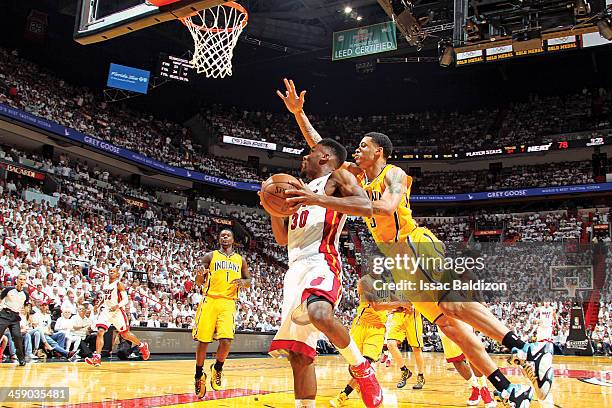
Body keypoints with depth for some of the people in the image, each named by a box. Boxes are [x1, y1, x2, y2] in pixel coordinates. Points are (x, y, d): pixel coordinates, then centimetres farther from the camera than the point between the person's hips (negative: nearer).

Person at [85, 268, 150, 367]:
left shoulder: (119, 284, -8)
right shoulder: (104, 285, 11)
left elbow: (125, 299, -15)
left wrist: (117, 306, -31)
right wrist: (100, 306, 16)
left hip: (117, 311, -5)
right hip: (106, 310, 5)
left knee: (125, 334, 6)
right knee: (100, 332, -15)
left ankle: (142, 346, 29)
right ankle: (97, 357, -15)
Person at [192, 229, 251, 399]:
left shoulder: (240, 259, 15)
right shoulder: (210, 256, 9)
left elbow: (249, 281, 19)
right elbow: (199, 282, 8)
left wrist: (243, 282, -5)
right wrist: (200, 275, -16)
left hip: (228, 303, 1)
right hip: (210, 300, -1)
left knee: (226, 341, -15)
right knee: (203, 341, -1)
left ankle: (217, 369, 14)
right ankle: (199, 375, 21)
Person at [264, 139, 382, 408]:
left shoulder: (338, 178, 8)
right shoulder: (302, 190, 30)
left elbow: (366, 207, -12)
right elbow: (282, 238, 30)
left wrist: (317, 199, -18)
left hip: (322, 262, -8)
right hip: (296, 269, 8)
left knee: (319, 315, -37)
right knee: (298, 353, 1)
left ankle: (362, 370, -14)